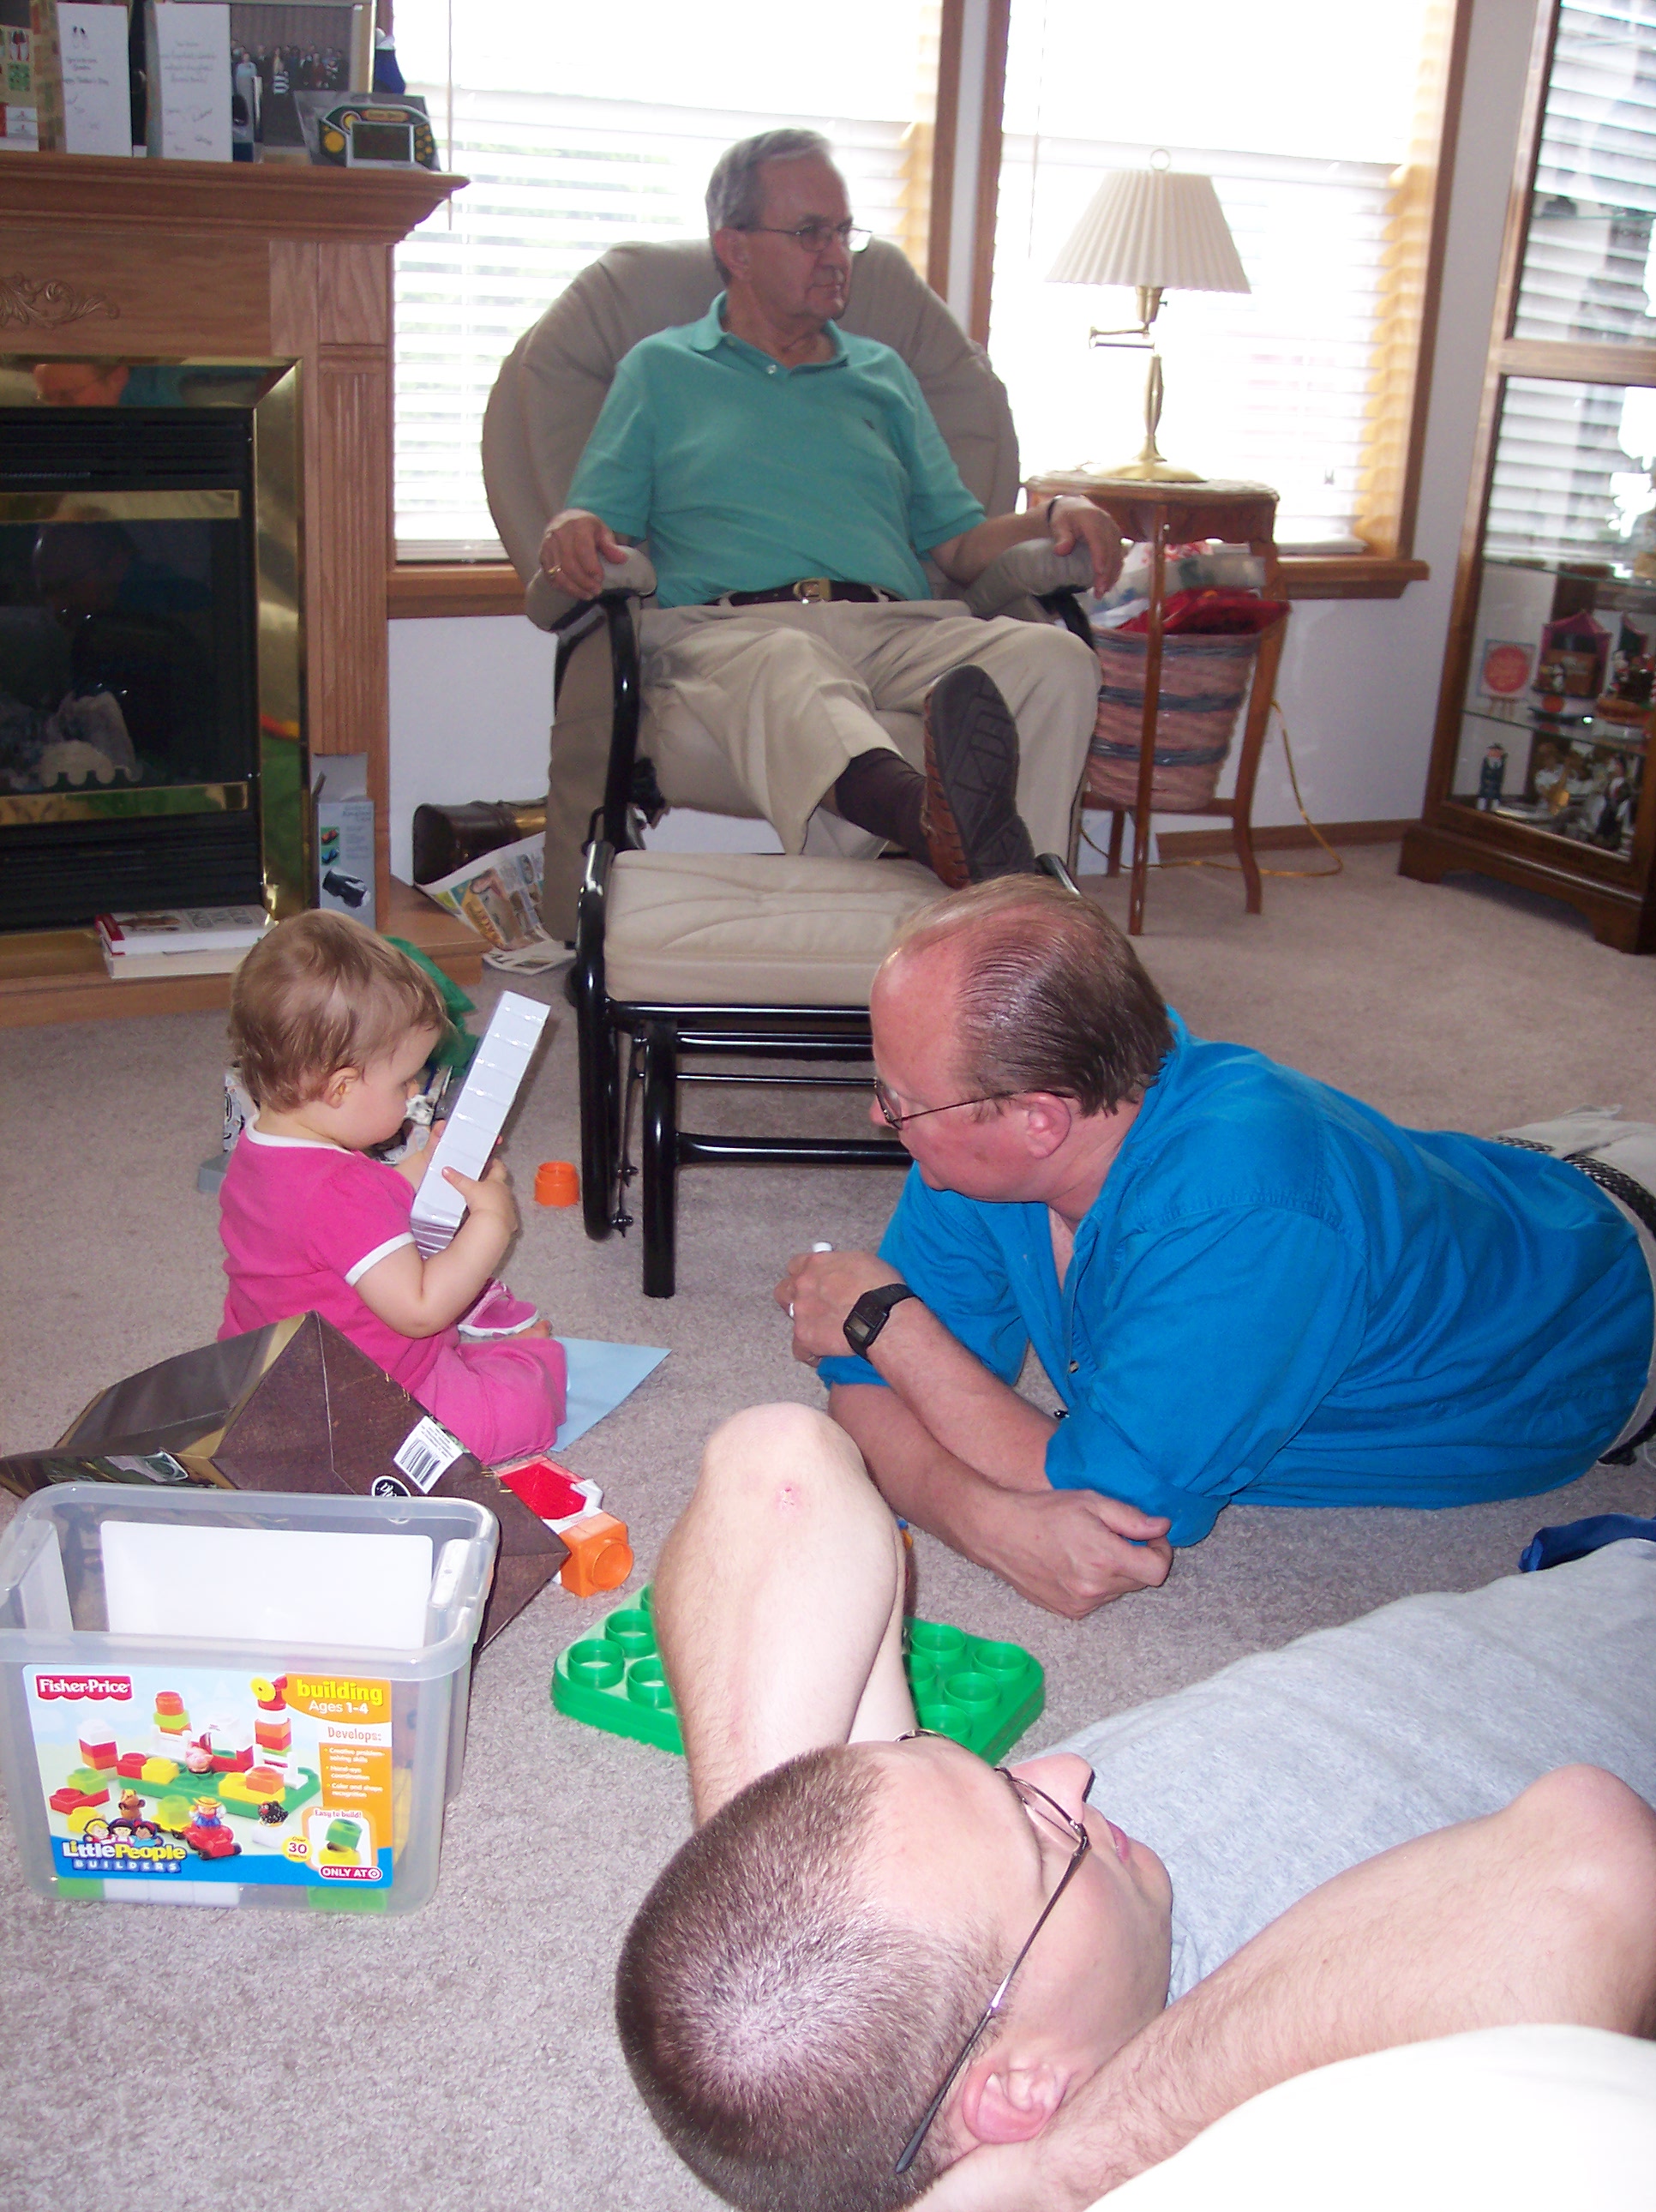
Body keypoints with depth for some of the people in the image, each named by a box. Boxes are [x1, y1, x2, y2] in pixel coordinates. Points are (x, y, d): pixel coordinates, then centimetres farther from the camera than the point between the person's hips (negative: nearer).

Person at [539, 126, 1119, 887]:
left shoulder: (883, 372, 31)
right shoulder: (659, 368, 23)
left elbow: (957, 544, 25)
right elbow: (595, 526, 13)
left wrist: (1053, 518, 5)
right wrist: (571, 531, -12)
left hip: (898, 628, 4)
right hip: (727, 624, -3)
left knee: (1057, 658, -29)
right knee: (785, 668, -42)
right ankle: (931, 817, -71)